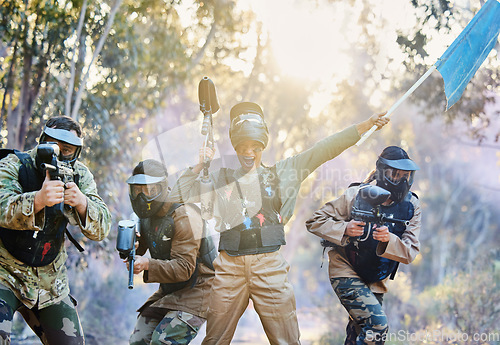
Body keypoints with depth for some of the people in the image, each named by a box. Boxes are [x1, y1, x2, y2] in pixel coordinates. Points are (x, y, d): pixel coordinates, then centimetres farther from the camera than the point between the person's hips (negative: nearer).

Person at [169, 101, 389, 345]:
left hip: (269, 266, -1)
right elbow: (179, 195, 15)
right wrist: (199, 167, 6)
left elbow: (324, 150, 8)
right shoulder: (221, 178, 16)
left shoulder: (281, 172, 13)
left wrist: (364, 126, 3)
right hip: (229, 267, 1)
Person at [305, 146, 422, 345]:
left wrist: (389, 240, -32)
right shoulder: (356, 195, -15)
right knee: (377, 324, -23)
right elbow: (314, 222, -11)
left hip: (376, 282, 5)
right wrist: (344, 229, -28)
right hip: (346, 273, -5)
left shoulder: (411, 206, -7)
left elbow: (410, 253, -12)